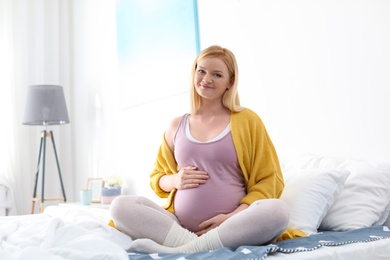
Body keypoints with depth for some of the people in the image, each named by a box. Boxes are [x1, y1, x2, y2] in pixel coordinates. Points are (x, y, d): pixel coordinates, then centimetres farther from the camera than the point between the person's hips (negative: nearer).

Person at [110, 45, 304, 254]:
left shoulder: (247, 120, 6)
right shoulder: (177, 126, 14)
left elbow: (269, 180, 3)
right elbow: (157, 177, 24)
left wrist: (234, 216, -13)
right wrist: (174, 180, 0)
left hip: (229, 229, -2)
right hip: (177, 226, 2)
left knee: (278, 210, -32)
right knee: (120, 206, -18)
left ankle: (178, 251, -28)